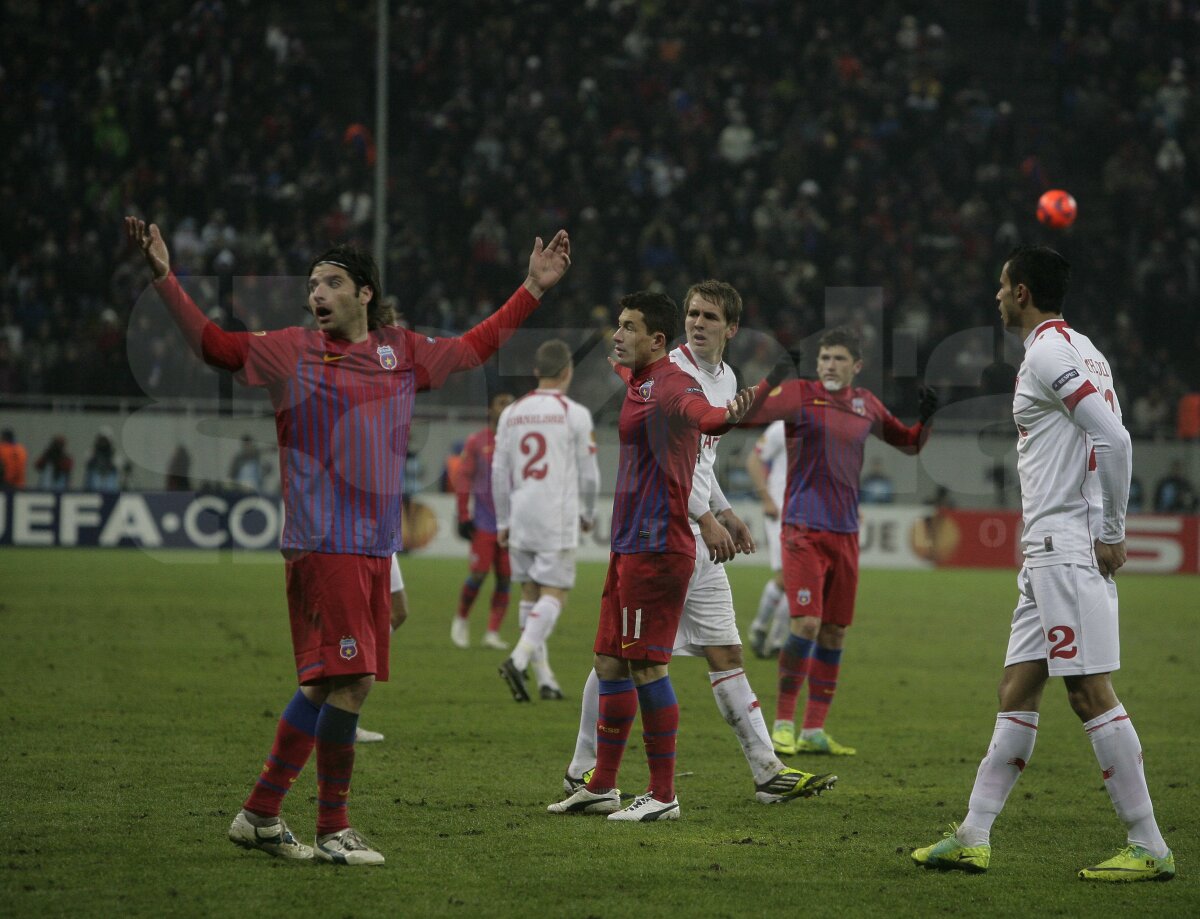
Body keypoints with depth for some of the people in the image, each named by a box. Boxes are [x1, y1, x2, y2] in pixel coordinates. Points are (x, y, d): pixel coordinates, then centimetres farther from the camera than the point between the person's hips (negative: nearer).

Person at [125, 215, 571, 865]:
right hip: (321, 545, -6)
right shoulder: (290, 351, 2)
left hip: (375, 546, 6)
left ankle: (259, 813, 18)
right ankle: (333, 832, -2)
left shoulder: (403, 352, 14)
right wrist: (165, 280, -5)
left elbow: (475, 347, 27)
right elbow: (214, 344, 5)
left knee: (325, 686, 8)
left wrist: (533, 289, 26)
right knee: (350, 681, -11)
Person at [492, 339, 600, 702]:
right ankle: (519, 658, -23)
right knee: (554, 593, -4)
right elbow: (589, 474, -1)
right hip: (558, 521, -5)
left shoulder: (511, 413, 8)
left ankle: (544, 677, 10)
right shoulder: (575, 414, -4)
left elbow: (499, 472, 9)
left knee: (530, 594, 10)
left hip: (520, 518, 5)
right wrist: (588, 514, 16)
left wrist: (502, 522, 16)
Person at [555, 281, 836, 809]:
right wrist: (706, 517, -21)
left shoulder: (726, 380, 16)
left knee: (726, 655, 7)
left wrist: (726, 514, 19)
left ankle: (769, 773, 6)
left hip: (699, 541, 8)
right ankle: (582, 770, 5)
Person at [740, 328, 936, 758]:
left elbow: (908, 443, 23)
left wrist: (925, 418, 4)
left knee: (835, 632, 5)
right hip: (804, 529, -5)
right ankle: (784, 722, -2)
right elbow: (744, 414, -14)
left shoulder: (866, 404, 11)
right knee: (807, 624, -15)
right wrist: (770, 382, -29)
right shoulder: (800, 394, -3)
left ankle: (814, 731, 12)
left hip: (845, 531, 5)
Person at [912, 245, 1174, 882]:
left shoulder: (1048, 353, -12)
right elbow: (1112, 440, 19)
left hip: (1067, 549, -10)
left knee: (1090, 693, -10)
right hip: (1049, 550, 10)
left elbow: (1114, 440, -21)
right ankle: (972, 838, 12)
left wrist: (1111, 533, -15)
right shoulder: (1079, 348, 19)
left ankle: (1149, 848, -8)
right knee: (1017, 692, 10)